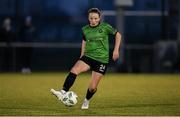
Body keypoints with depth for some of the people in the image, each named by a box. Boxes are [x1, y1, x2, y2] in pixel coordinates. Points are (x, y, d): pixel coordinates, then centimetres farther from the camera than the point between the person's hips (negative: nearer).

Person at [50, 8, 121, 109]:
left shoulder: (105, 27, -5)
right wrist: (82, 56, 19)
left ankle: (87, 101, 29)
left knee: (93, 87, -3)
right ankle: (63, 93, -36)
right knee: (74, 70, -28)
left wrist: (116, 50, -1)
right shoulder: (85, 29, 5)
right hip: (88, 56, 3)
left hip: (101, 59, -3)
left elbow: (118, 35, 6)